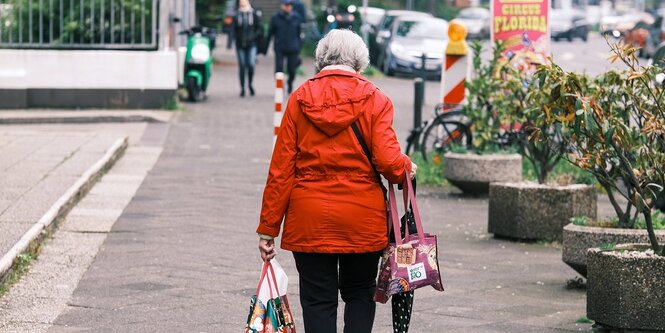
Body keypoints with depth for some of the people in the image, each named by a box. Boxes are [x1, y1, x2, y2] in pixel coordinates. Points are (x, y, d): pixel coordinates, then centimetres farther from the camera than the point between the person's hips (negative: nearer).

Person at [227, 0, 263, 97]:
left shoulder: (254, 14, 2)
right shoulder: (236, 16, 3)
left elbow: (260, 28, 8)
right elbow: (232, 30, -1)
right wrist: (229, 43, -11)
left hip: (251, 45, -1)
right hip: (240, 45, 1)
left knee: (251, 64, -13)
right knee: (242, 66, 4)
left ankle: (250, 84, 12)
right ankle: (242, 88, 14)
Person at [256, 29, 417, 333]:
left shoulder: (300, 99, 0)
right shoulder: (374, 100, -4)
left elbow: (281, 169, -2)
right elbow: (388, 160, -13)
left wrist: (268, 227, 2)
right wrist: (407, 168, 10)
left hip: (309, 221, 0)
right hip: (363, 221, 0)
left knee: (318, 300, 6)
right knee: (359, 294, 17)